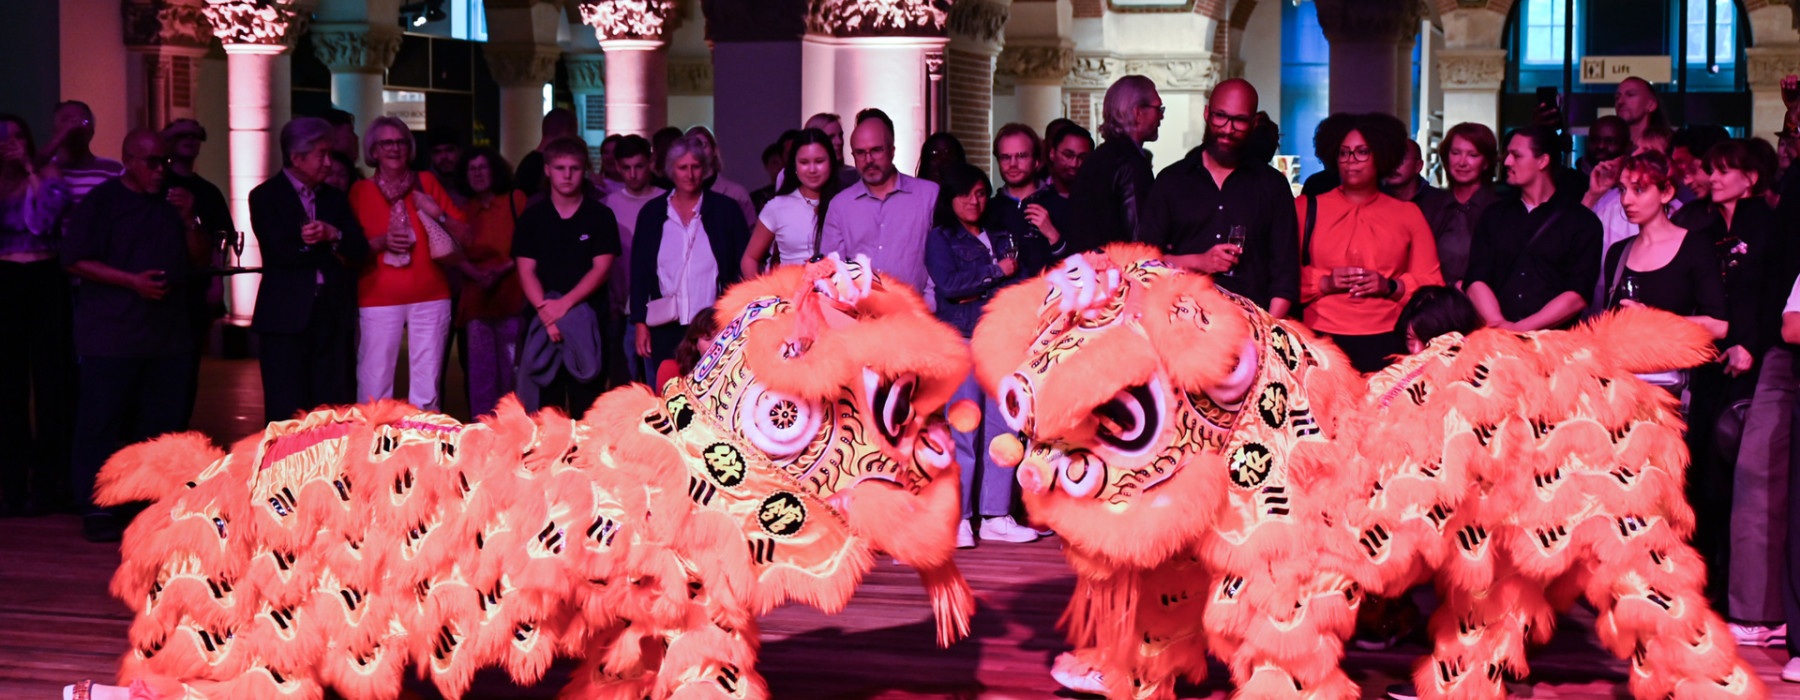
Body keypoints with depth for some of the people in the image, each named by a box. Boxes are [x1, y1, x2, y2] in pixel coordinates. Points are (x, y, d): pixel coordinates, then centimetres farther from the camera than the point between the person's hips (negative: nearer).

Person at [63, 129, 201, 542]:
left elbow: (199, 259, 16)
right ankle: (95, 508, 1)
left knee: (164, 423, 5)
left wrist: (188, 221, -1)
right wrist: (132, 281, -16)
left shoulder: (172, 203, 16)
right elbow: (76, 261, -7)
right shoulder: (102, 201, 0)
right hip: (112, 334, -5)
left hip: (168, 334, 5)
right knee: (101, 422, -4)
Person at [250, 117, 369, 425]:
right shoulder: (265, 197, 0)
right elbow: (280, 252, -13)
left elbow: (360, 251, 5)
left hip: (333, 316, 5)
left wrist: (334, 235, -15)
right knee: (287, 414, -2)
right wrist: (331, 250, -5)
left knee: (334, 407, 3)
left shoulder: (335, 198, 15)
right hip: (288, 316, -5)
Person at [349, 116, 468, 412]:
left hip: (430, 296, 1)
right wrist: (381, 243, -9)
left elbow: (464, 234, 10)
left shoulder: (426, 183, 11)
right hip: (379, 297, -1)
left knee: (427, 386, -2)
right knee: (374, 385, -8)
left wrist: (438, 214, -7)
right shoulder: (360, 191, 8)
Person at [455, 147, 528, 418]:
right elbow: (460, 254, 14)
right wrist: (476, 274, -5)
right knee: (480, 370, 3)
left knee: (512, 366, -5)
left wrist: (503, 269, -11)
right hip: (476, 299, 3)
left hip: (511, 296, -3)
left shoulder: (515, 200, 4)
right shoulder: (465, 210, 14)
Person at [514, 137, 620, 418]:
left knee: (587, 406, -4)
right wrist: (544, 309, -13)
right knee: (545, 407, -1)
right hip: (543, 322, 1)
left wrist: (565, 304, -13)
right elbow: (526, 271, 3)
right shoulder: (532, 217, 10)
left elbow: (601, 268, -2)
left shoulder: (600, 216, 6)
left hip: (588, 323, -1)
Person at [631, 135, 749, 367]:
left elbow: (745, 266, 6)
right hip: (666, 329, 1)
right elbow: (639, 271, 11)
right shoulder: (652, 213, 10)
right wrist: (641, 323, 4)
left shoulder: (726, 210, 5)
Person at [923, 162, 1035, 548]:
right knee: (963, 431, -8)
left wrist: (981, 293, -4)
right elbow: (948, 284, -9)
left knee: (1003, 428, 0)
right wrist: (997, 271, -3)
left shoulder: (1002, 239, 22)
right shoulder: (940, 239, 6)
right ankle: (958, 519, -4)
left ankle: (996, 516, 5)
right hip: (960, 341, -5)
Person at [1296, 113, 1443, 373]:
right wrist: (1324, 283, -9)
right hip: (1322, 337, -1)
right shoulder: (1306, 208, 13)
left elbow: (1431, 282, 11)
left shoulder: (1408, 213, 16)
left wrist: (1390, 286, -7)